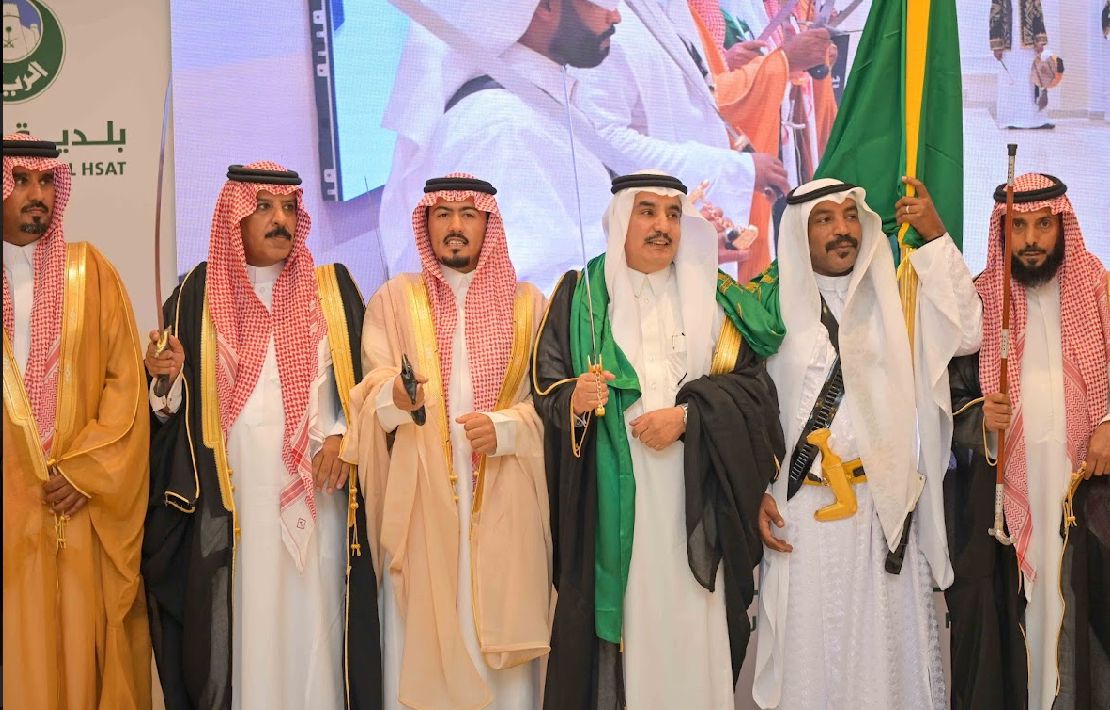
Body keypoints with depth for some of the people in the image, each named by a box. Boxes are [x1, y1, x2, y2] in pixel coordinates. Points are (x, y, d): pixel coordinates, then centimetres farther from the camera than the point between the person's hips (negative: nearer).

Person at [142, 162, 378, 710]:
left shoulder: (332, 287, 8)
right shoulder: (200, 292, 6)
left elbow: (362, 374, 7)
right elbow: (172, 404, 6)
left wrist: (341, 435, -8)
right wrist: (166, 377, -15)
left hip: (314, 488, 1)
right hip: (231, 494, 0)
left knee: (311, 618, 3)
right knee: (239, 619, 1)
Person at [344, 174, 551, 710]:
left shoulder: (528, 303, 10)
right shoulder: (395, 299, 9)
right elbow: (369, 393, 0)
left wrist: (504, 427, -14)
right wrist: (396, 396, -22)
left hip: (503, 499, 0)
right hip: (422, 495, 0)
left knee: (500, 623, 1)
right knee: (424, 631, 0)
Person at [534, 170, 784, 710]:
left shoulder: (717, 298, 10)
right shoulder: (581, 296, 8)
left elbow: (750, 383, 3)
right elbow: (545, 386, 4)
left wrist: (687, 416, -12)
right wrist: (573, 401, -18)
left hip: (693, 492, 1)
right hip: (612, 493, -1)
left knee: (692, 623, 0)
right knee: (621, 615, -2)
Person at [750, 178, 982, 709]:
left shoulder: (893, 296, 7)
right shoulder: (771, 300, 3)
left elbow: (966, 334, -8)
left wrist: (936, 239, -10)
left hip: (883, 505, 1)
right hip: (799, 509, -1)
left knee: (884, 643, 7)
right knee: (807, 645, 6)